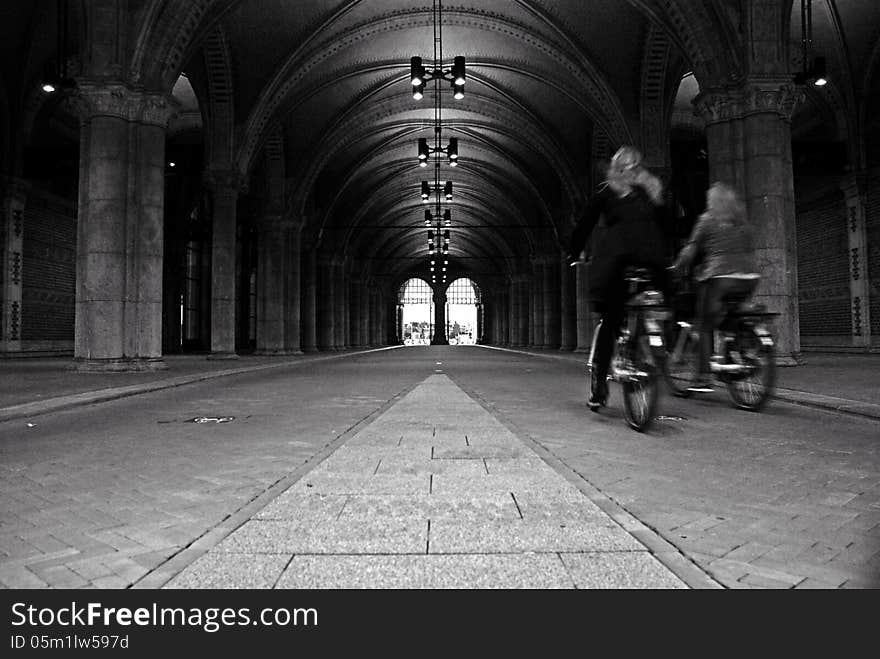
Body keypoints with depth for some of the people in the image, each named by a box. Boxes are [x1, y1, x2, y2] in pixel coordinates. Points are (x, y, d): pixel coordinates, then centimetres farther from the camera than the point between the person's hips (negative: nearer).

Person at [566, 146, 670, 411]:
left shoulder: (605, 191, 12)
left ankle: (600, 380, 0)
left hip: (616, 260, -2)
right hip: (652, 263, 2)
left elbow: (585, 224, 10)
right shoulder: (653, 190, 21)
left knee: (611, 319, 3)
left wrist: (574, 254, 20)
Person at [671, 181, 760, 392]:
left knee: (706, 326, 0)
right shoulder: (743, 222, 18)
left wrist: (676, 268, 12)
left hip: (718, 277, -5)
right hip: (748, 278, 6)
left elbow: (691, 249, 0)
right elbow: (748, 250, 22)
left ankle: (704, 377, -4)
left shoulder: (707, 219, 2)